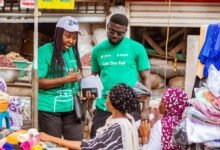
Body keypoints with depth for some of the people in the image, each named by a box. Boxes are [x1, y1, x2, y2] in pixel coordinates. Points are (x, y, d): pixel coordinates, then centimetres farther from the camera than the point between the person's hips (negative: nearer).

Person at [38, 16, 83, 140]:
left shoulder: (74, 51, 10)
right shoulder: (45, 51, -9)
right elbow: (37, 81, -15)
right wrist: (67, 79, -19)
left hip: (71, 108, 5)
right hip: (49, 109, -5)